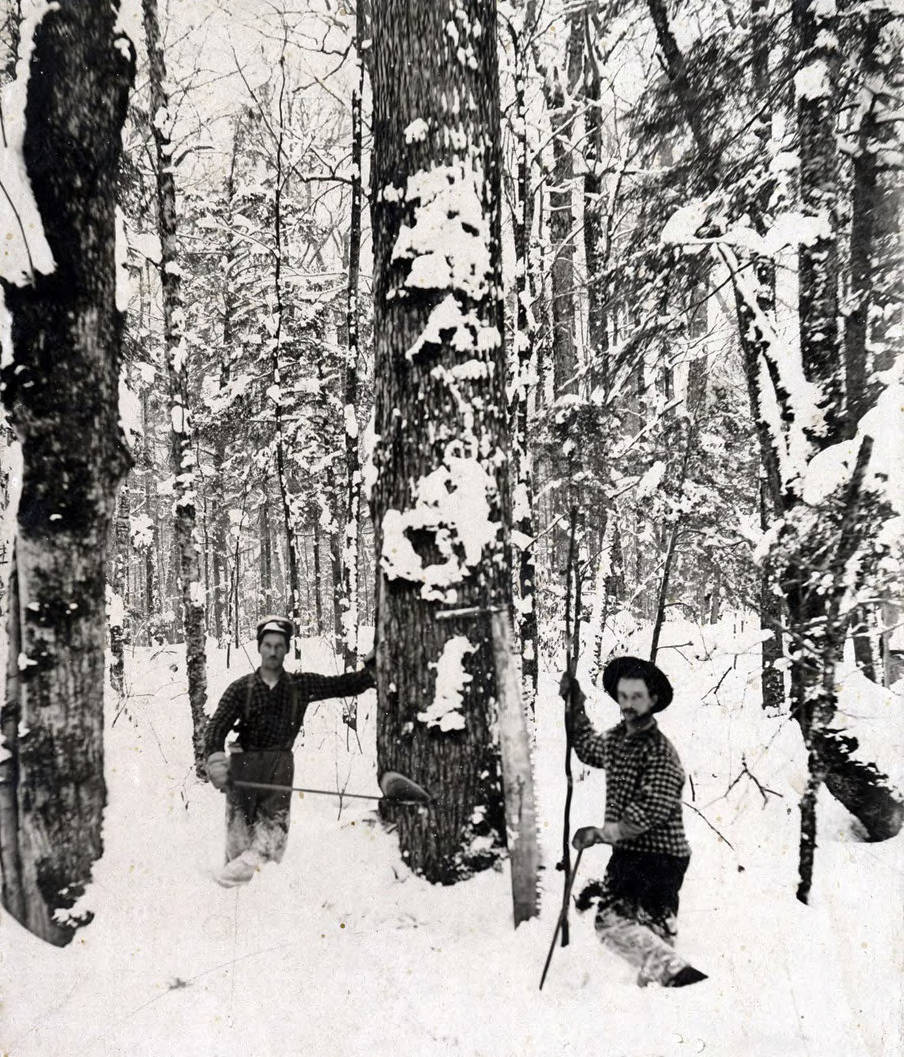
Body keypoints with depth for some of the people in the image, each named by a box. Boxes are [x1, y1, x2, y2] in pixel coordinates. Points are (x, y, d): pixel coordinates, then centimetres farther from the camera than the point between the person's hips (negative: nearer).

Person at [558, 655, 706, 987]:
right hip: (629, 854, 9)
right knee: (653, 928, 17)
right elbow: (588, 748, 30)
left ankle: (673, 971, -23)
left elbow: (652, 812, -24)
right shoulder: (616, 739, 7)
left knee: (613, 920, -18)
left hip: (657, 857, -9)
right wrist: (575, 710, 19)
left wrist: (600, 834, -18)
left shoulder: (660, 750, -18)